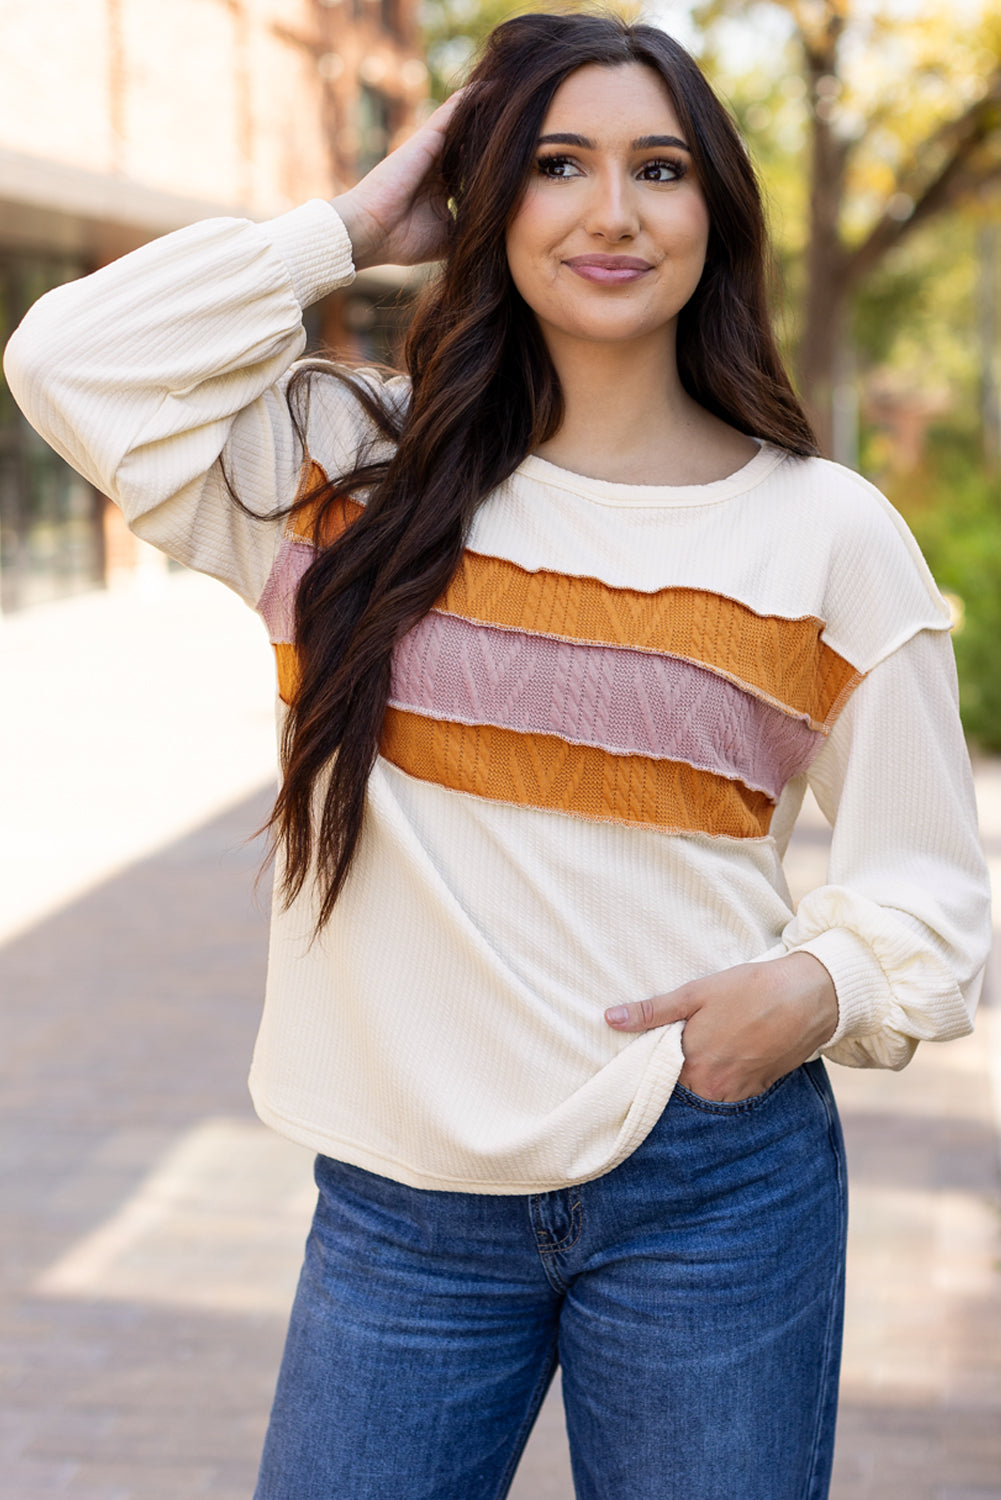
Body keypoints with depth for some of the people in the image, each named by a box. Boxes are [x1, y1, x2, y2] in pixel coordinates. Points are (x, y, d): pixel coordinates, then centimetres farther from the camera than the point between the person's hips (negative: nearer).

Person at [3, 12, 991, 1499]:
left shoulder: (825, 530, 1)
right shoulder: (357, 469, 4)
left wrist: (823, 988, -15)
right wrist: (355, 227, -1)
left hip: (710, 1187, -1)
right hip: (398, 1192, 1)